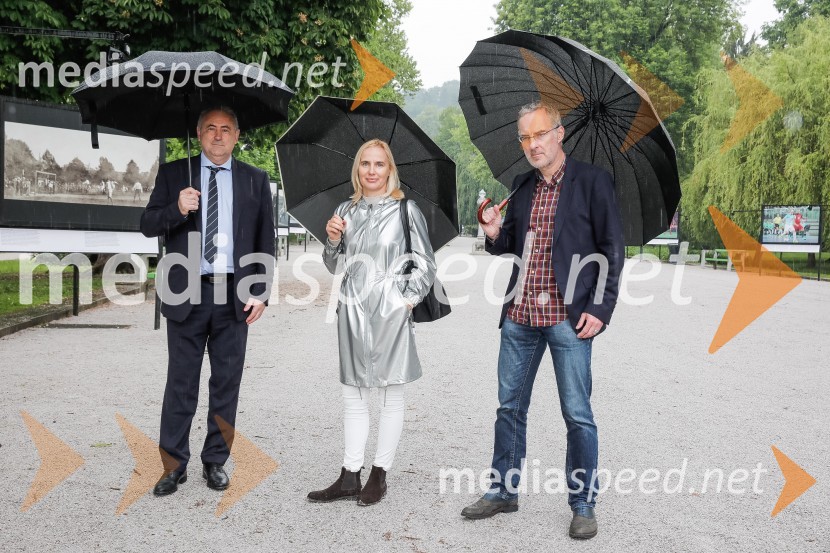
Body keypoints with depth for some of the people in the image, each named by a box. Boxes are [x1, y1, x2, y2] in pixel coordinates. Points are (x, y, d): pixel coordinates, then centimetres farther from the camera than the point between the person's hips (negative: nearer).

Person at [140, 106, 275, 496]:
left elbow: (265, 242, 7)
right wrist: (177, 208, -19)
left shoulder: (255, 180, 8)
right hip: (187, 294, -1)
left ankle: (215, 461, 21)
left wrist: (261, 292, -1)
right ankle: (174, 465, 16)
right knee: (181, 384, 5)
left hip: (235, 297, 1)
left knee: (227, 384, 8)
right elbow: (148, 225, 2)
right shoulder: (173, 173, 6)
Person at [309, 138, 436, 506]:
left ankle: (379, 474, 16)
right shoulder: (345, 211, 10)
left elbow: (426, 266, 2)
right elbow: (335, 267, 16)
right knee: (352, 396, 8)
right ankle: (350, 476, 16)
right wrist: (332, 240, -3)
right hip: (352, 311, 4)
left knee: (391, 395, 5)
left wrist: (408, 300, -9)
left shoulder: (406, 210, -1)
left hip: (390, 312, -4)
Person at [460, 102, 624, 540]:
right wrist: (495, 235, -2)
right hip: (519, 315, 6)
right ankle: (503, 491, 28)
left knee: (577, 414, 2)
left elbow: (612, 250, -5)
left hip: (568, 318, -5)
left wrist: (601, 309, -12)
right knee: (509, 407, 13)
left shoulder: (591, 181, -4)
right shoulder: (522, 185, 12)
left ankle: (583, 505, 17)